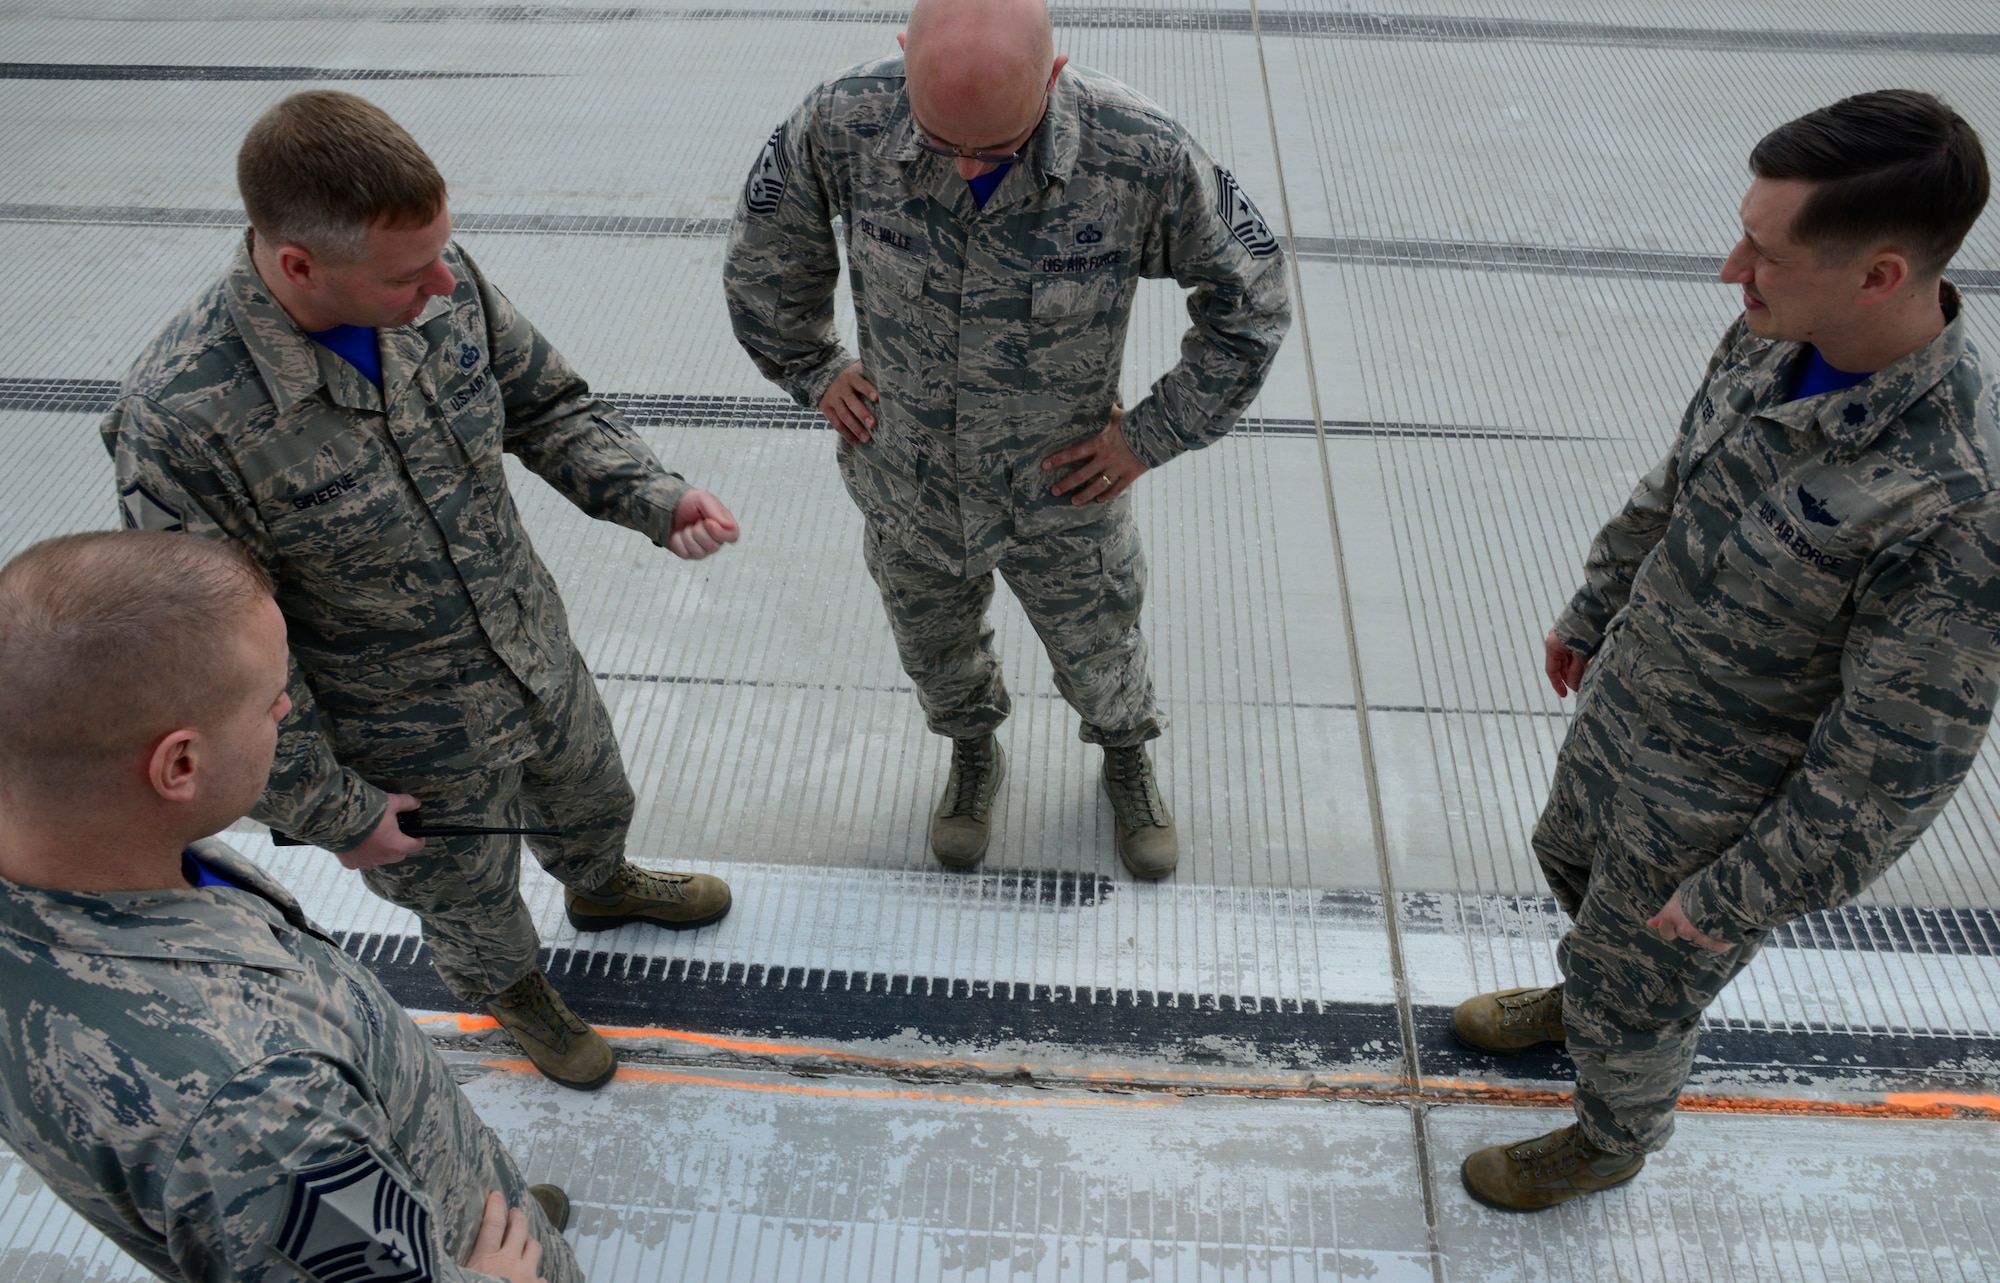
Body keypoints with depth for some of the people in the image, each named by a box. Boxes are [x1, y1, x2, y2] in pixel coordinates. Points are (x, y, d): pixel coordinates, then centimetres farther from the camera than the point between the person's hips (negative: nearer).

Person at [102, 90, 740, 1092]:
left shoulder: (441, 284, -21)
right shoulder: (180, 424, -35)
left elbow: (548, 407, -3)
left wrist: (652, 499, -20)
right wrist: (332, 812, -14)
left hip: (538, 657, 5)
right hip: (410, 749, -4)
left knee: (594, 801, 34)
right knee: (470, 896, 26)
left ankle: (601, 890, 70)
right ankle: (511, 992, 62)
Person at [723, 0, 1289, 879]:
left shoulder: (1145, 158, -30)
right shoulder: (844, 126, -26)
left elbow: (1251, 297, -12)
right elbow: (764, 252, -3)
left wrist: (1152, 436, -10)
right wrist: (813, 373, 0)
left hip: (1060, 492, -1)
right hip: (908, 486, 2)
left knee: (1099, 658, 24)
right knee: (937, 657, 27)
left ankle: (1127, 759, 59)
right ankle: (973, 754, 62)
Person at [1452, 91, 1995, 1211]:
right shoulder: (1776, 339, -15)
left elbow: (1900, 759, -27)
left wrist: (1738, 897, -18)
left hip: (1718, 806, -7)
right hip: (1622, 707, 7)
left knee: (1634, 992, 18)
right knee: (1574, 868, 32)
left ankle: (1613, 1139, 51)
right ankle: (1582, 998, 65)